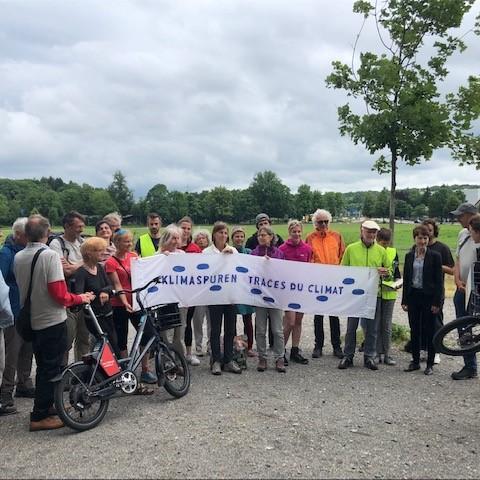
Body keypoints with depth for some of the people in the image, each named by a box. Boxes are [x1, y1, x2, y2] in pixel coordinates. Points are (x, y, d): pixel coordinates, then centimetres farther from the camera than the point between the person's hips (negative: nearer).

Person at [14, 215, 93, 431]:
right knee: (51, 369, 3)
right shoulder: (50, 255, -19)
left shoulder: (18, 257, 2)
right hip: (52, 320, -7)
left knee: (43, 366, 19)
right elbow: (60, 295, -23)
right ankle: (40, 416, 8)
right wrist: (81, 298, -5)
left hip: (32, 320, 7)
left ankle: (47, 406, 32)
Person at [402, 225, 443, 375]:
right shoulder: (409, 256, 6)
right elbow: (406, 278, 9)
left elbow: (439, 281, -6)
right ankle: (415, 361, 22)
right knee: (414, 330, 10)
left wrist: (437, 302, -10)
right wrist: (404, 300, 5)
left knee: (430, 331, 4)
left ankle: (430, 364, 14)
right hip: (413, 296, 4)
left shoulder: (435, 256, -5)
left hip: (428, 297, -4)